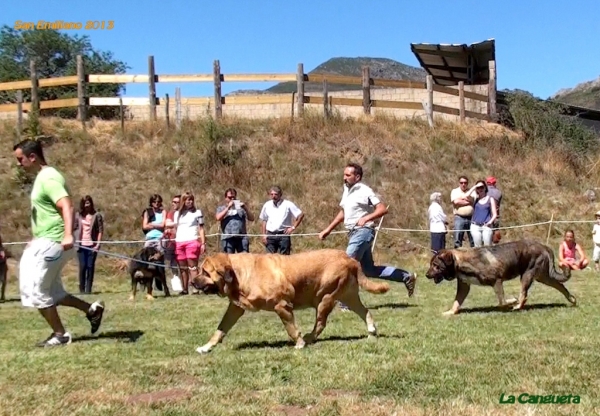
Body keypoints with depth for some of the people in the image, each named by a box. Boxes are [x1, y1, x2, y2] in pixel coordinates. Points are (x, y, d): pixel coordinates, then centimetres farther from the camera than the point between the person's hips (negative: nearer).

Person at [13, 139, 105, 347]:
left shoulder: (48, 178, -16)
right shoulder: (42, 176, 16)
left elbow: (67, 206, -31)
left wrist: (68, 235, -45)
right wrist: (36, 239, 32)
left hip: (52, 243, -10)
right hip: (44, 242, 10)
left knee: (35, 290, -3)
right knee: (50, 292, 13)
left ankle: (60, 334, 7)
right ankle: (91, 309, 18)